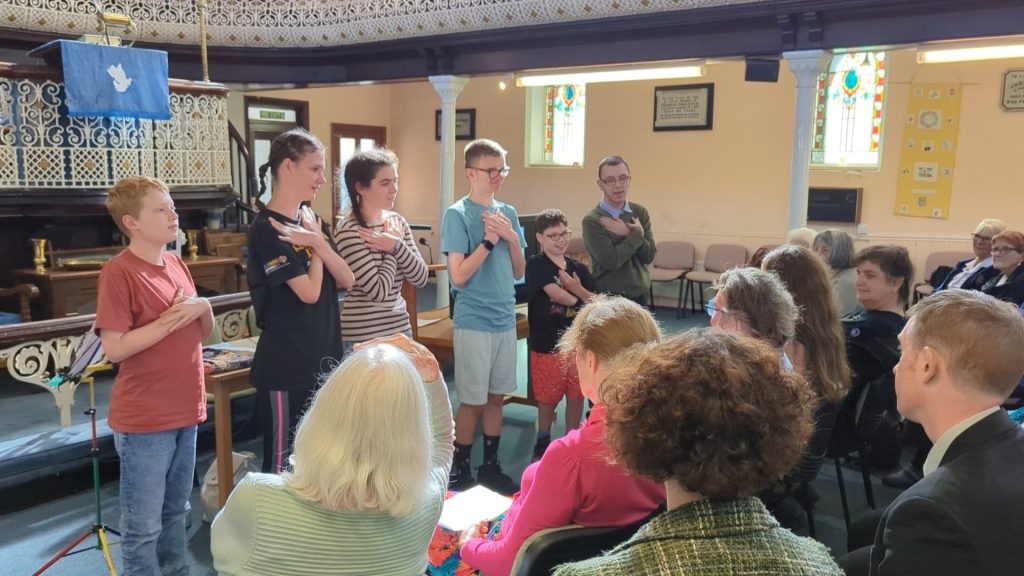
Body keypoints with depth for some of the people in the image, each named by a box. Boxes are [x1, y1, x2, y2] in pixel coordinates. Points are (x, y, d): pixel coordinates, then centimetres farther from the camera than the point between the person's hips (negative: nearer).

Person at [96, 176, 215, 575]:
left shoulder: (177, 265, 8)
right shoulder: (119, 272, -15)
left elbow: (204, 332, 13)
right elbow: (114, 349, -20)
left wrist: (203, 308, -7)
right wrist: (171, 319, -21)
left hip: (184, 410, 7)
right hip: (144, 420, -7)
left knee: (175, 513, 21)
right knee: (143, 526, 6)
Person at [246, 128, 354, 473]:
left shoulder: (313, 221, 9)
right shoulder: (267, 229, -15)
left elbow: (346, 280, 1)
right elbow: (310, 292, -19)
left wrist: (318, 242, -14)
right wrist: (316, 242, -5)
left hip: (324, 360, 8)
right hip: (286, 367, -8)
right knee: (283, 462, 5)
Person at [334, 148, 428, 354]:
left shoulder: (397, 221, 4)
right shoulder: (348, 230, -16)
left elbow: (421, 277, -2)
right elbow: (378, 290, -20)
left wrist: (396, 245, -14)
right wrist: (391, 252, -8)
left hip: (400, 329, 6)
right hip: (363, 338, -6)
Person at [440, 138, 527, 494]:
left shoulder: (508, 213, 7)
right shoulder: (457, 215, -10)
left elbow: (519, 272, 9)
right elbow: (458, 276, -15)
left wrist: (512, 238, -6)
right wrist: (489, 241, -19)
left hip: (505, 319, 6)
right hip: (473, 322, -5)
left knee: (496, 397, 14)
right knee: (473, 401, 4)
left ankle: (490, 467, 27)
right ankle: (460, 471, 20)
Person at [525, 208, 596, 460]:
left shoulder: (579, 269, 6)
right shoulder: (536, 265, -9)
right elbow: (558, 295, -20)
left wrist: (578, 290, -18)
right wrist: (581, 299, -2)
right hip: (547, 344, -4)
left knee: (577, 396, 13)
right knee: (548, 398, 8)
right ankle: (543, 442, 29)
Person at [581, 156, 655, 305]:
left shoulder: (640, 212, 6)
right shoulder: (592, 220, -11)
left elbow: (649, 255, -1)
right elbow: (611, 260, -20)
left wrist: (628, 234, -15)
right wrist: (636, 234, -12)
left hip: (639, 296, 6)